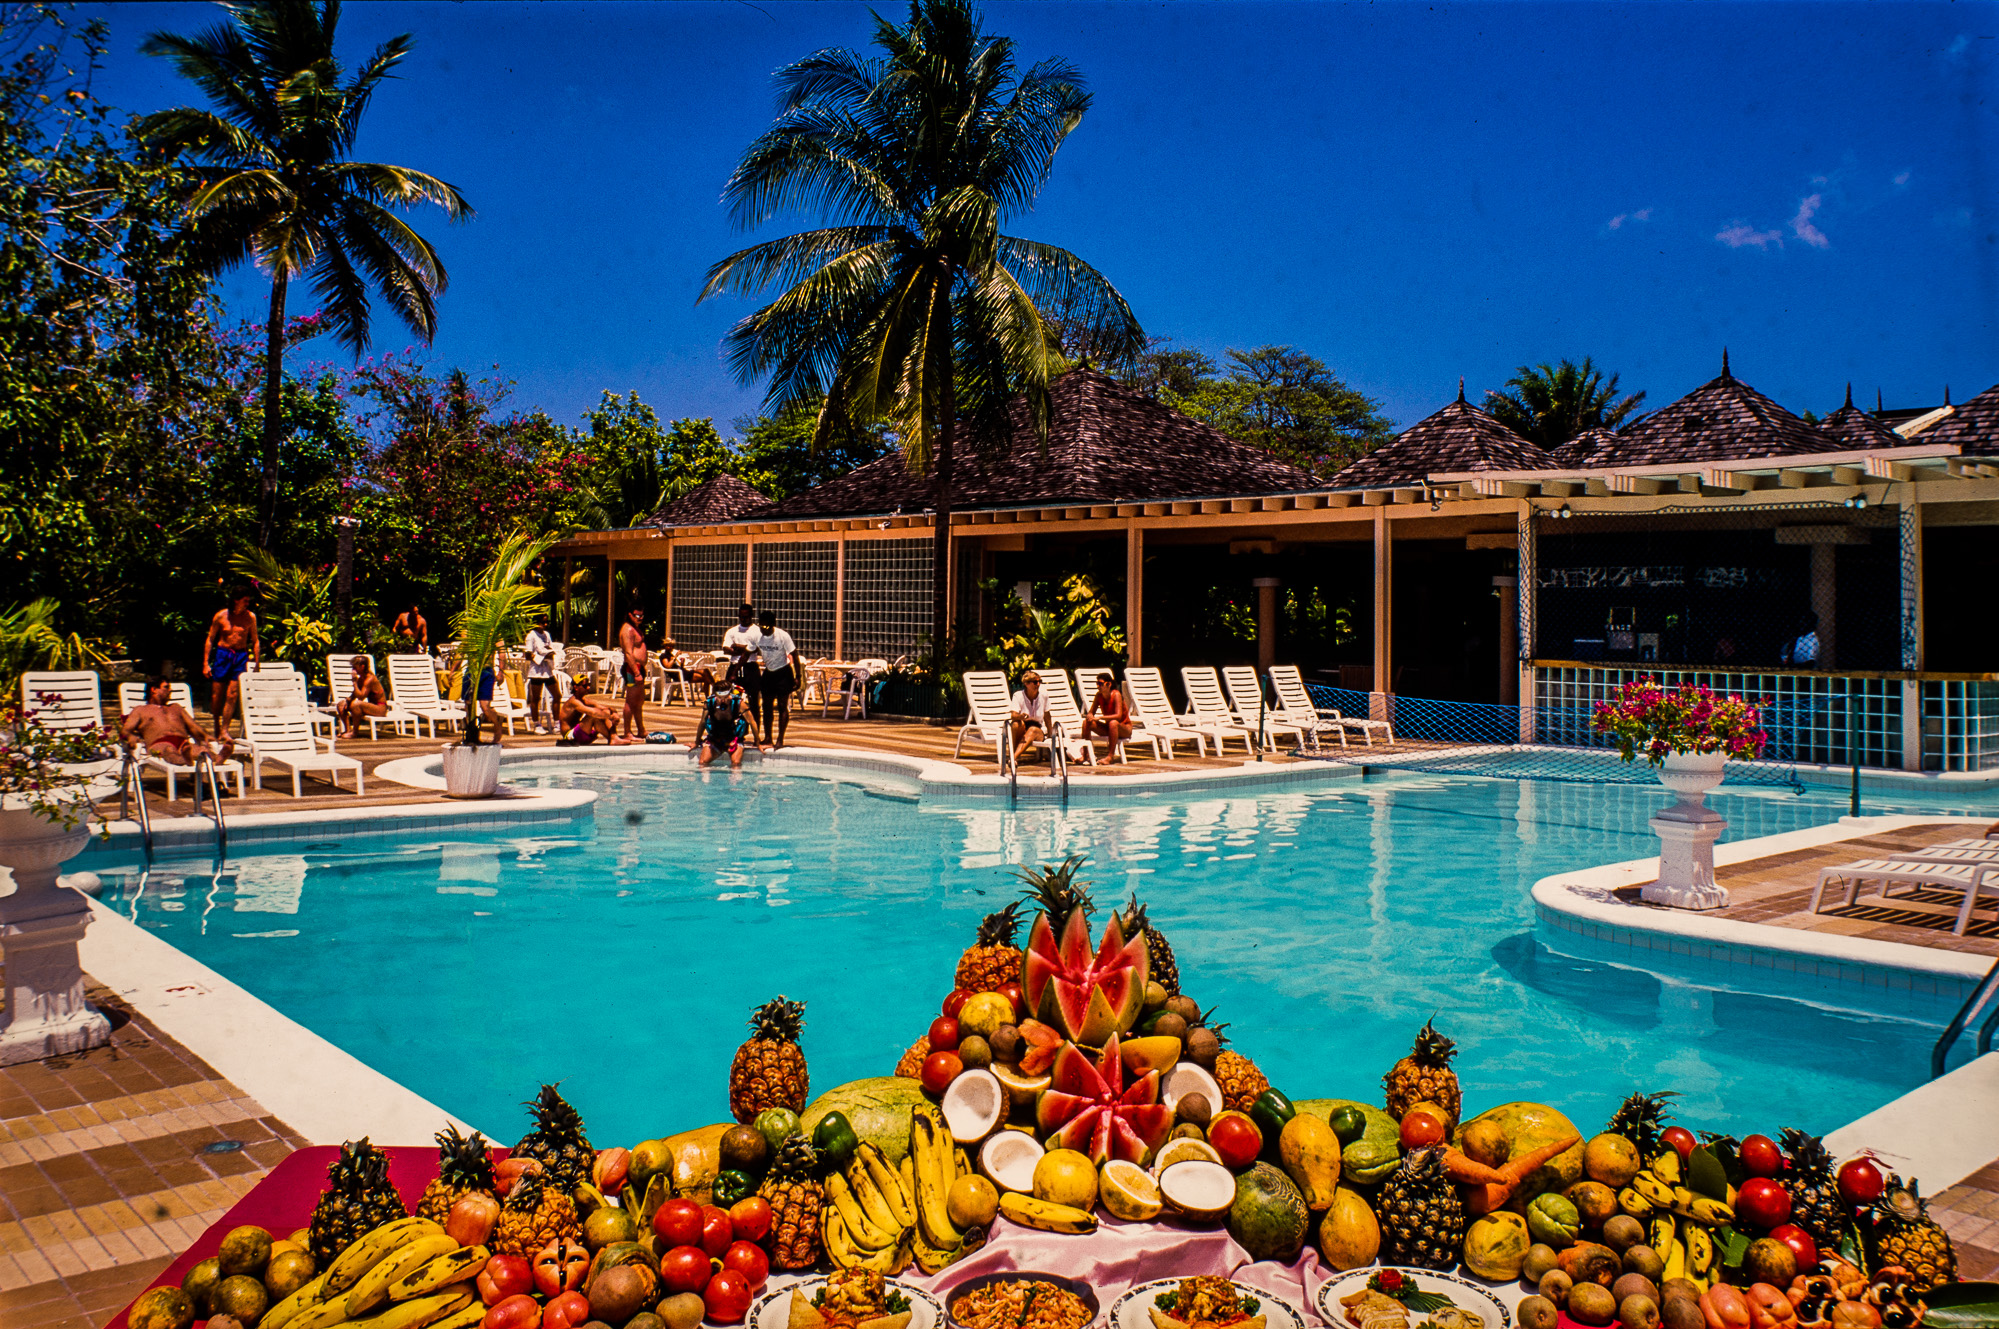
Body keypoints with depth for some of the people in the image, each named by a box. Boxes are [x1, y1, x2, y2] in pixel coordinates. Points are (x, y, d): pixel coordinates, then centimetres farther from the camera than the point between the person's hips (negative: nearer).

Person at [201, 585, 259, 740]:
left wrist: (257, 663, 4)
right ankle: (216, 725, 23)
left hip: (241, 655, 0)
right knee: (216, 695, 2)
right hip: (222, 654, 0)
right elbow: (210, 639, 4)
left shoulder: (250, 617, 1)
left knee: (232, 695, -6)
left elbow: (255, 641, 8)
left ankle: (224, 730, 2)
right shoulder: (221, 616, -2)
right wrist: (206, 663, 0)